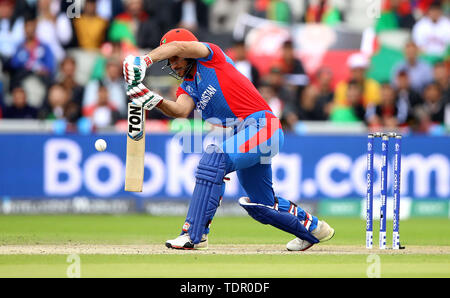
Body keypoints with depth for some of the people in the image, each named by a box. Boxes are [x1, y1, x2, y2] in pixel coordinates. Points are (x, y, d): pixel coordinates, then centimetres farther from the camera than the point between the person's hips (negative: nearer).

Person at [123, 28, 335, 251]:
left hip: (262, 126, -10)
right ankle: (313, 228, 43)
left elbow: (178, 46, -21)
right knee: (259, 204, 19)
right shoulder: (187, 88, 15)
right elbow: (181, 110, -9)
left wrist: (145, 60, -32)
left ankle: (194, 234, -31)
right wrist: (155, 101, -27)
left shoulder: (210, 57, -2)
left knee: (214, 158, -29)